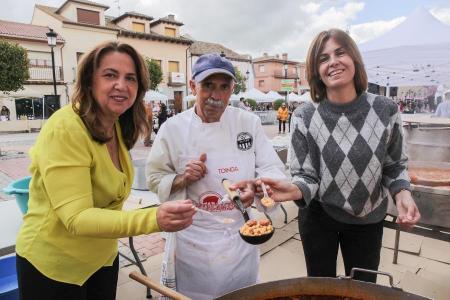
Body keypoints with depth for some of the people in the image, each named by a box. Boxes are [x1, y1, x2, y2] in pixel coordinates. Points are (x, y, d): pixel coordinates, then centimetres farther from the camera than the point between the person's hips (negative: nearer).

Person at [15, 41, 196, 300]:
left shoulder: (119, 127, -2)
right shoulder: (65, 129, -25)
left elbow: (106, 198, 2)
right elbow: (77, 218, -31)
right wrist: (154, 219, -43)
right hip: (53, 267, -6)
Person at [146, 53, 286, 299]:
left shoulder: (249, 122, -5)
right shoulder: (173, 128, -8)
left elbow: (274, 170, -5)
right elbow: (155, 179, 0)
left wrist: (256, 188, -25)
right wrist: (182, 180, -19)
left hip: (240, 236, 2)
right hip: (192, 239, -1)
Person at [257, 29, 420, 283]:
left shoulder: (385, 110, -11)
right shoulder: (306, 117, -16)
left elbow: (395, 165, 1)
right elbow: (306, 176, -13)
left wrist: (402, 193, -17)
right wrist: (295, 190, -34)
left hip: (368, 219, 2)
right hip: (318, 217, -1)